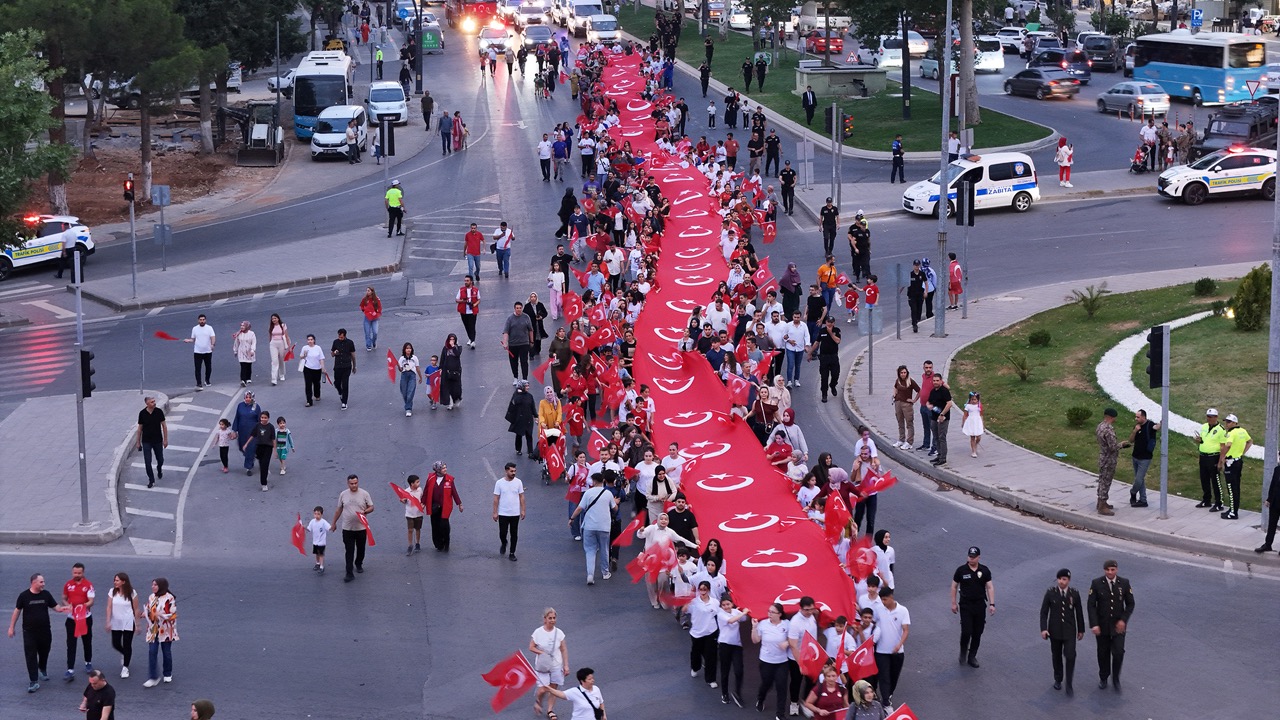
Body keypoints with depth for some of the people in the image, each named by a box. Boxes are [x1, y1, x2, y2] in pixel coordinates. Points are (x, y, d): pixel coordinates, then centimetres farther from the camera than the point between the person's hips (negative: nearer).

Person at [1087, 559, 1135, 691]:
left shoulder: (1124, 583, -5)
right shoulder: (1096, 584, -9)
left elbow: (1130, 604, 1)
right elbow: (1091, 605, -8)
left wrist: (1123, 620, -12)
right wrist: (1094, 624, -16)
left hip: (1118, 626, 0)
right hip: (1102, 625, 0)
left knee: (1118, 653, -9)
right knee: (1103, 653, 11)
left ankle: (1115, 679, 12)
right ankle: (1103, 678, 31)